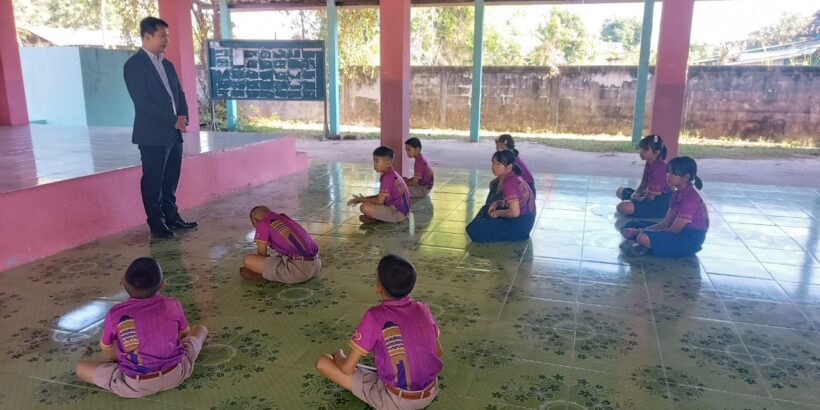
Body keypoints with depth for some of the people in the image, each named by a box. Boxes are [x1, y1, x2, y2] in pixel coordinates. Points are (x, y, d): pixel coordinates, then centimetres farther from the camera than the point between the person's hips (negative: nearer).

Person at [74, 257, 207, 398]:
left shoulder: (115, 314, -9)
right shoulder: (172, 305, -5)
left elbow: (107, 353, 6)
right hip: (176, 374, 1)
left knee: (80, 367, 16)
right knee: (201, 329, 20)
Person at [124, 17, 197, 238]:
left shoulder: (167, 64, 16)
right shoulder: (134, 65, -8)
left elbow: (179, 94, 17)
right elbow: (142, 102, -15)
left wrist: (183, 116, -2)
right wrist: (173, 120, -16)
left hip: (174, 133, 7)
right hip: (153, 135, -7)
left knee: (171, 179, 12)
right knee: (153, 180, 1)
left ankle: (171, 216, 23)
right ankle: (156, 223, 10)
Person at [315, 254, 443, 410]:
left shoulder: (375, 316, -17)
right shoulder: (423, 309, -3)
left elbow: (347, 369, -10)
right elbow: (439, 353, 12)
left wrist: (338, 355, 12)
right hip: (430, 394, 6)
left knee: (322, 362, -2)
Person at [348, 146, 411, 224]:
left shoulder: (387, 177, -20)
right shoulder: (392, 174, 11)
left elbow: (380, 201, -20)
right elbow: (382, 196, 19)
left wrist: (363, 199, -5)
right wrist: (365, 198, 10)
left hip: (397, 213, -11)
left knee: (365, 207, -25)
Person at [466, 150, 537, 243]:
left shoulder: (509, 183, -23)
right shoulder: (513, 176, 6)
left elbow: (515, 212, -28)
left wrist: (497, 213, -11)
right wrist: (497, 203, 3)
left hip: (519, 225, -10)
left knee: (475, 228, -10)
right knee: (486, 209, 25)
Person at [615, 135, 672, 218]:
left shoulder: (659, 168, -27)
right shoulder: (650, 163, 5)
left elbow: (651, 196, -24)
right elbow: (643, 184, 12)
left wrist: (640, 198, -6)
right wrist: (636, 193, -8)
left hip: (661, 204, -11)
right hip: (652, 197, 11)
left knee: (623, 207, -30)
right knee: (620, 191, 21)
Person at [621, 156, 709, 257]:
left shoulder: (691, 199, -21)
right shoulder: (677, 195, 8)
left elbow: (673, 230, -21)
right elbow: (666, 223, 5)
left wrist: (639, 232, -16)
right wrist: (639, 231, -9)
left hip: (689, 240, -10)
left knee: (644, 237, -35)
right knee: (631, 225, 6)